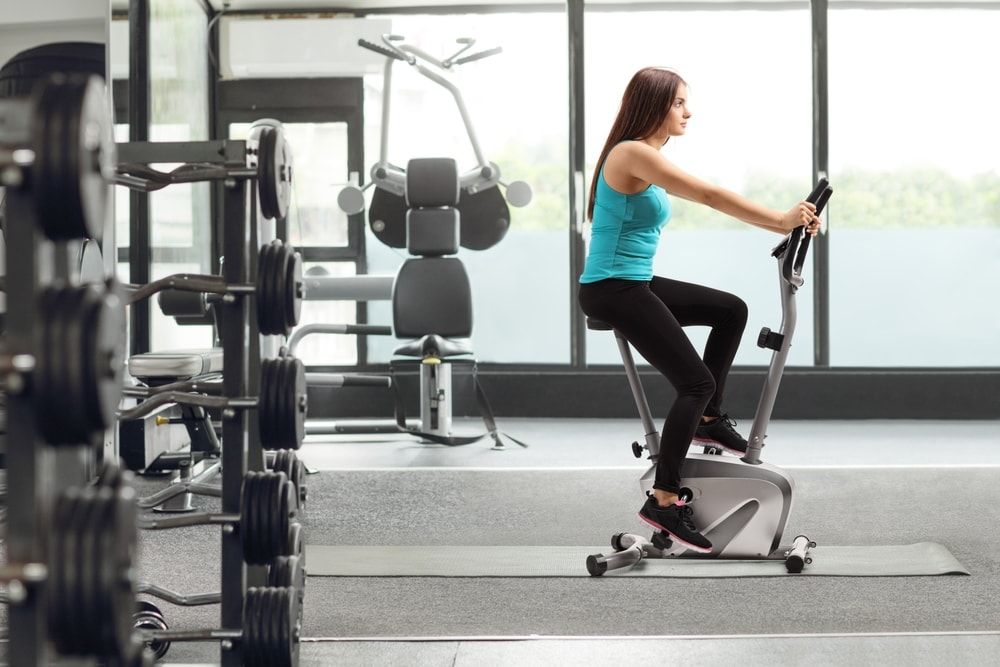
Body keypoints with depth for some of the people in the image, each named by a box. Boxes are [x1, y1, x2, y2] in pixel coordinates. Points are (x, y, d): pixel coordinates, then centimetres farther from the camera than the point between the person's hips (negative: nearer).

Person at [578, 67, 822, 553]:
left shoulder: (649, 157, 14)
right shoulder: (633, 153, -16)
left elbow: (706, 198, 14)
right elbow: (708, 196, -20)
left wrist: (782, 221, 4)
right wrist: (781, 221, -17)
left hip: (637, 284, 10)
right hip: (610, 289, -10)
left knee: (731, 310, 17)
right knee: (696, 383, -13)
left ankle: (708, 419, 21)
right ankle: (663, 500, -13)